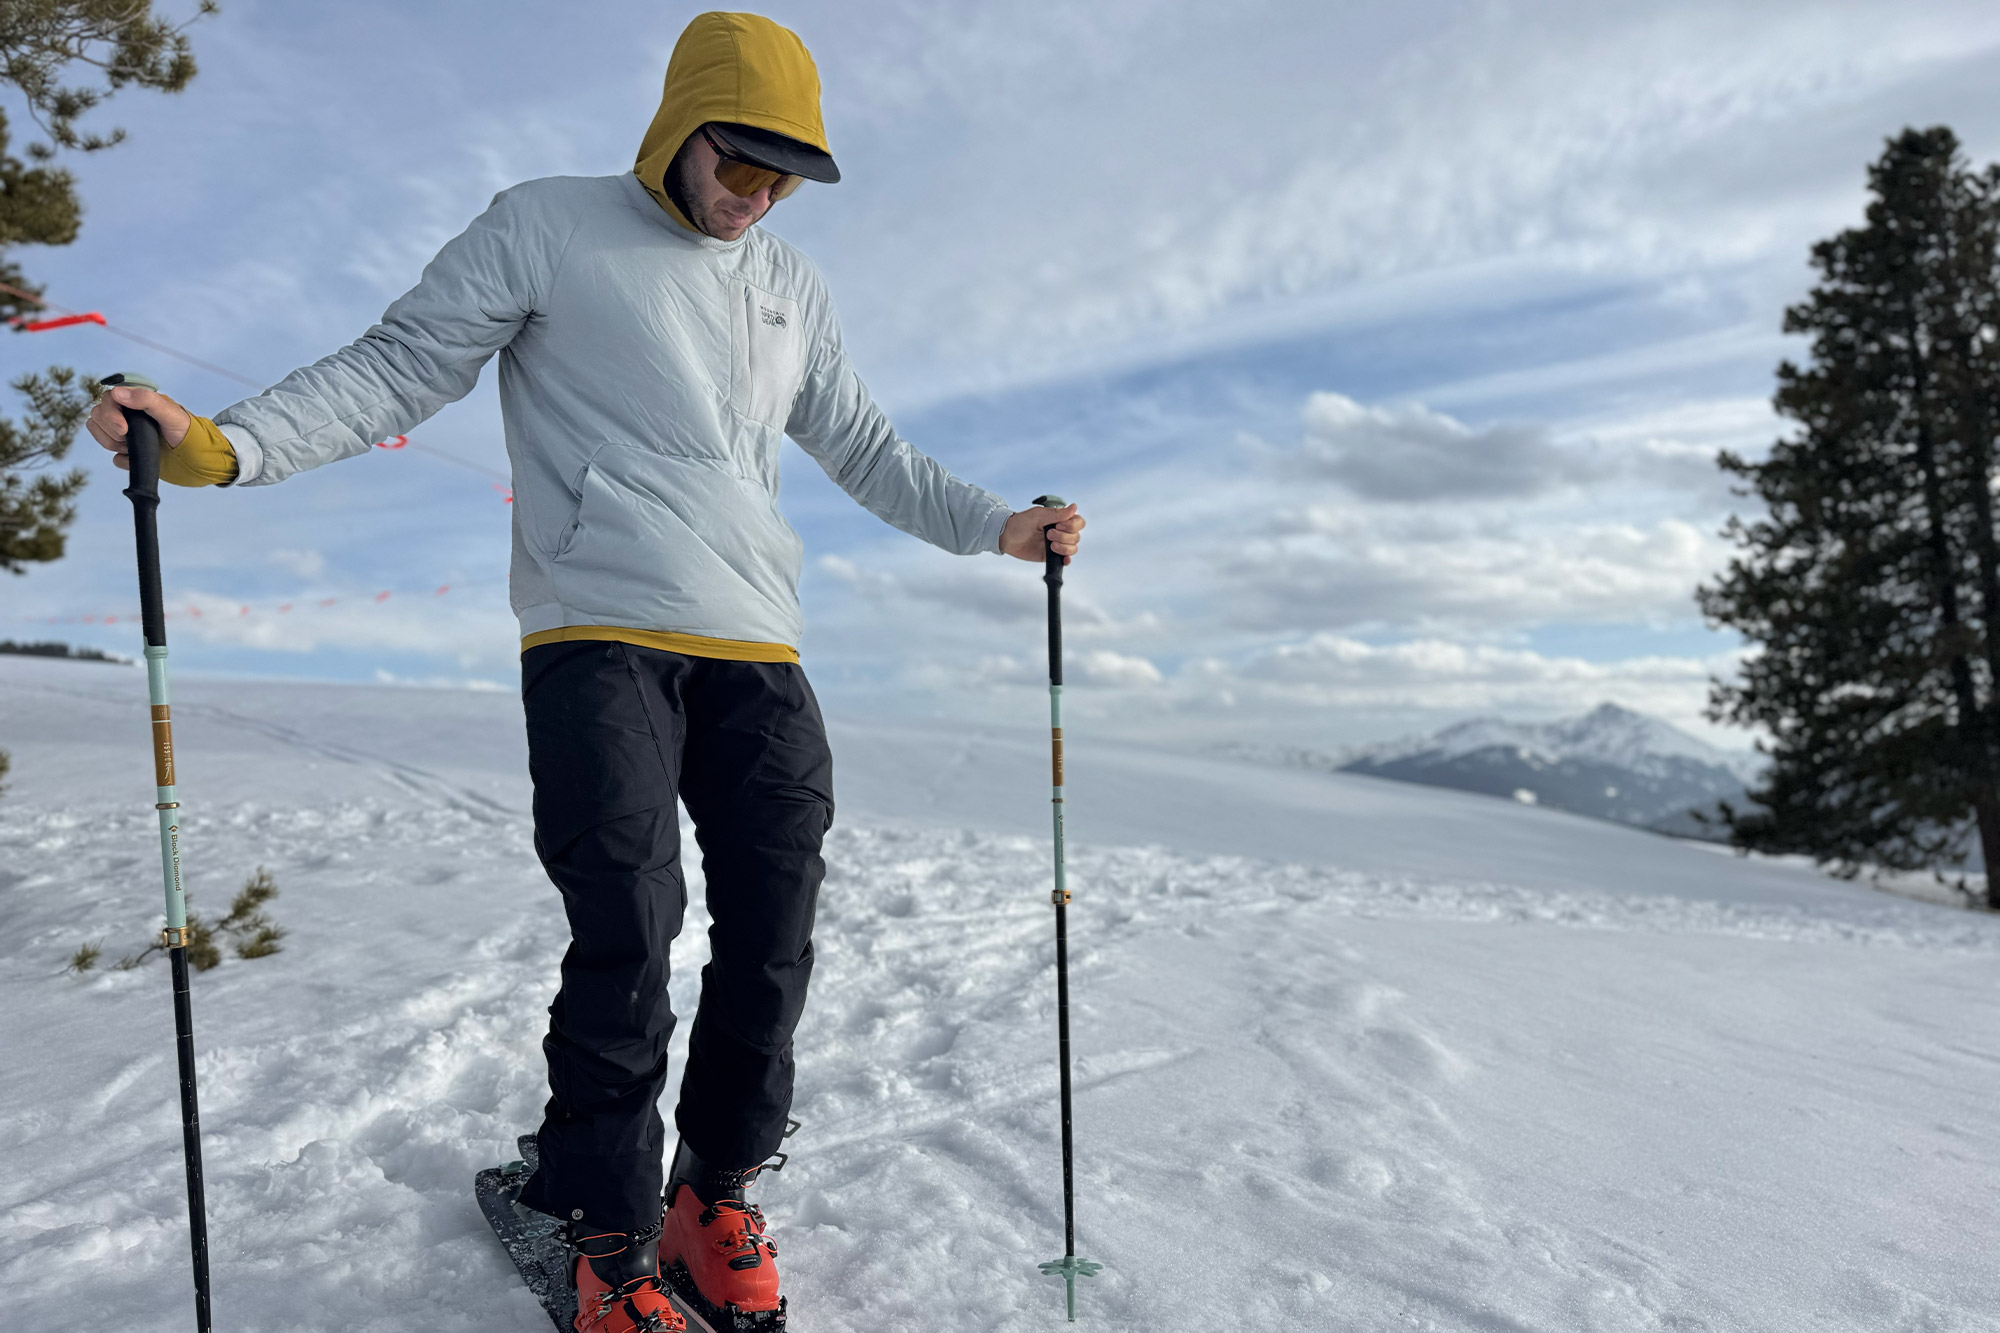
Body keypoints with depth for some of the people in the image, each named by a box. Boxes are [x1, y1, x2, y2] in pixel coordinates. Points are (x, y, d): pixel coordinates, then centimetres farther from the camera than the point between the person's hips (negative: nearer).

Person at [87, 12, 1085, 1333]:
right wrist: (223, 444, -10)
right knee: (627, 937, -10)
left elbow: (862, 446, 26)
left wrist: (996, 525, 21)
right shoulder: (545, 227, 8)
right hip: (600, 638, -4)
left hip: (756, 653, 5)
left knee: (774, 937, 2)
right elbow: (401, 365, 4)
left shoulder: (790, 284, 21)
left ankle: (715, 1195, 22)